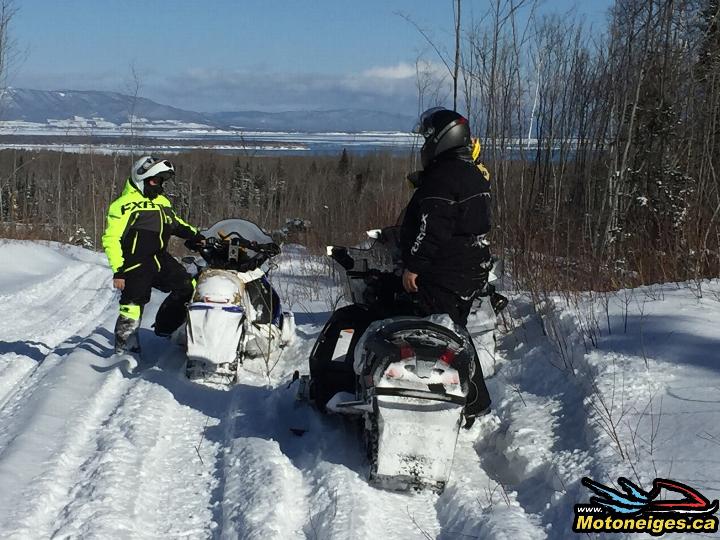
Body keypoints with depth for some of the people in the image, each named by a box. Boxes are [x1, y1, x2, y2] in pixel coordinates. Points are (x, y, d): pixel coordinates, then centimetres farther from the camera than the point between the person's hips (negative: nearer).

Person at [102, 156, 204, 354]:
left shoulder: (162, 202, 14)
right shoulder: (125, 204, -11)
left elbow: (176, 224, 32)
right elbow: (111, 239, -14)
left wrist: (195, 236, 19)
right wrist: (118, 270, -19)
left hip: (161, 260, 8)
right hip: (135, 264, -8)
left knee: (188, 286, 7)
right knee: (132, 308, -7)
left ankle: (164, 328, 19)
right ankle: (123, 349, 8)